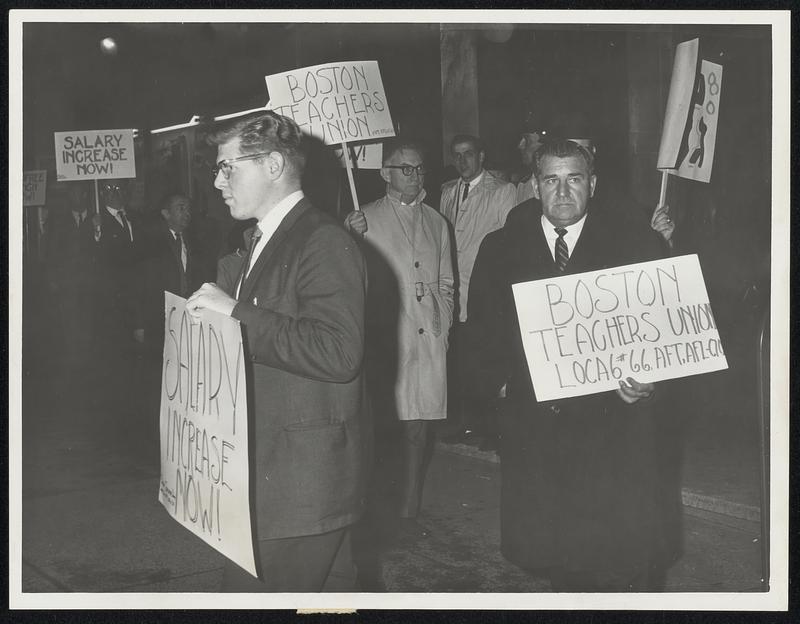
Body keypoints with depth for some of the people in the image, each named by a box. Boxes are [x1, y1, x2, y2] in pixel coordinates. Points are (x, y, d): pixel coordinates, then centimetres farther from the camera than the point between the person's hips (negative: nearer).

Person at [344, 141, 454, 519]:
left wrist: (442, 323, 11)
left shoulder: (436, 222, 17)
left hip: (428, 334, 4)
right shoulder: (364, 220, 3)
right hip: (384, 334, -3)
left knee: (419, 417, 4)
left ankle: (410, 501, 14)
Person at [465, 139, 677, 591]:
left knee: (623, 562, 1)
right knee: (550, 556, 10)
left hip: (615, 424, -2)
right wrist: (499, 381, -2)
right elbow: (481, 328, 12)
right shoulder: (500, 249, 7)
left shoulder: (636, 245, 1)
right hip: (534, 429, 2)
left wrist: (649, 381, -16)